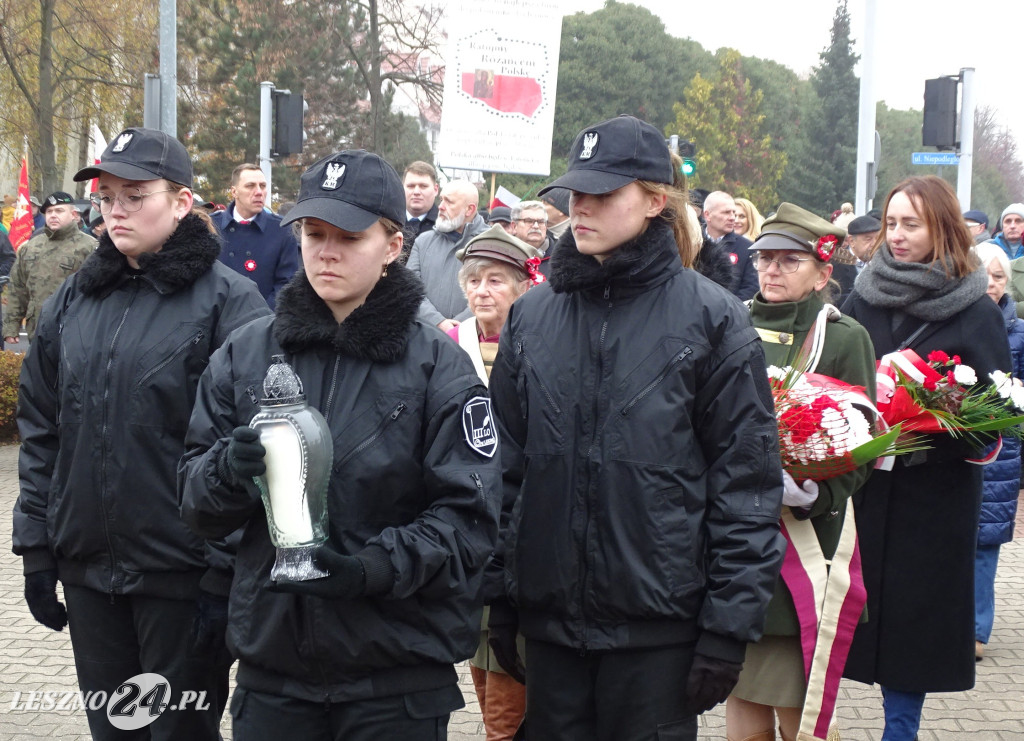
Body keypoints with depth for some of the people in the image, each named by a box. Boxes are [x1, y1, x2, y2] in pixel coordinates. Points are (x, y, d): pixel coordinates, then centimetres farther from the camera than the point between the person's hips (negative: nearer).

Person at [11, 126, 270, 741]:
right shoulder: (74, 300, 9)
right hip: (88, 570, 5)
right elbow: (41, 430, 13)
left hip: (183, 575, -5)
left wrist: (225, 572, -14)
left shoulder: (228, 302, -9)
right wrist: (36, 546, 9)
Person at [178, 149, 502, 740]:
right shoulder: (245, 354, 5)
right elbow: (196, 502, 6)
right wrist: (232, 468, -16)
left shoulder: (438, 365, -4)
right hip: (271, 657, 3)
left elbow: (469, 518, -8)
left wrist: (373, 567, -23)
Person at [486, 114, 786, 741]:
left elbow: (748, 479, -7)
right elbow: (506, 462, 11)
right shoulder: (532, 315, 7)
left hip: (659, 622, -4)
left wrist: (729, 623, -10)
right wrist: (498, 593, 8)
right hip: (549, 614, 4)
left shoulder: (713, 319, -5)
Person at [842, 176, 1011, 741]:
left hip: (933, 494, -2)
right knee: (870, 605, 4)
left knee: (914, 610, 3)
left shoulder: (975, 311, -4)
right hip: (865, 480, 3)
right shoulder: (864, 298, 5)